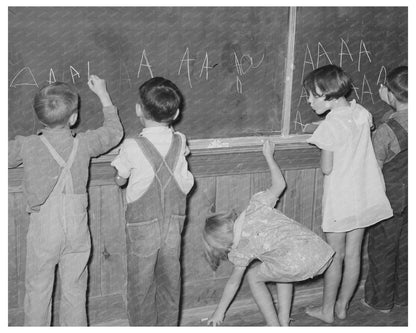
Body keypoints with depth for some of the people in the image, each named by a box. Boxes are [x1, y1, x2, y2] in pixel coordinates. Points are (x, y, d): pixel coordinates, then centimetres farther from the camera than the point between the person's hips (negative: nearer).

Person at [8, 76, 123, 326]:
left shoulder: (26, 146, -12)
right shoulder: (84, 144, -8)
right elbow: (115, 131, 9)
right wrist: (103, 94, 17)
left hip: (43, 232, -1)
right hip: (77, 230, 1)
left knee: (38, 291, 14)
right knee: (75, 291, 14)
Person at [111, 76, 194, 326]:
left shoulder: (133, 147, -15)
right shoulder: (180, 142, -5)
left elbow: (120, 180, 0)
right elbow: (186, 184, 3)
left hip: (142, 225, -3)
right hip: (174, 224, 3)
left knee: (141, 286, 11)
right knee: (169, 283, 17)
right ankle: (168, 326, 27)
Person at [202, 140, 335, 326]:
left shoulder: (241, 246, 6)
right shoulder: (256, 205, 13)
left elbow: (234, 282, 17)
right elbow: (279, 185, 24)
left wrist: (220, 311, 31)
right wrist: (268, 156, 35)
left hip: (298, 265, -7)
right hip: (319, 249, 7)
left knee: (254, 276, 20)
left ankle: (275, 327, 20)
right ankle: (284, 321, 34)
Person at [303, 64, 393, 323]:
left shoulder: (330, 126, -20)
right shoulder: (362, 113, 0)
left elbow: (326, 168, -16)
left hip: (340, 201, -6)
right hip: (366, 196, 6)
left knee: (335, 256, 7)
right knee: (354, 254, 13)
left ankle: (327, 309, 22)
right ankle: (343, 306, 28)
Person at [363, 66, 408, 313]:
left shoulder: (386, 131, -26)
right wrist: (388, 100, 9)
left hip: (391, 201, -6)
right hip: (410, 199, 6)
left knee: (382, 250, 11)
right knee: (405, 247, 21)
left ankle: (381, 301, 26)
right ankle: (402, 296, 37)